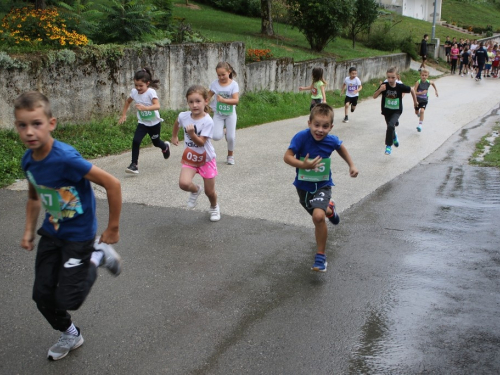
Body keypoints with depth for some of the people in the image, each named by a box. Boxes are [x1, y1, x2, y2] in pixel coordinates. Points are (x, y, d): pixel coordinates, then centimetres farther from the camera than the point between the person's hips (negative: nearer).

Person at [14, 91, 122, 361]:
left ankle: (97, 256, 21)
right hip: (51, 232, 7)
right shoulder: (28, 160, -7)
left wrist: (112, 229, -19)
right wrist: (29, 231, 6)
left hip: (79, 235, -6)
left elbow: (112, 184, -27)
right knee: (42, 295, 10)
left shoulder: (66, 158, -31)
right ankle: (70, 335, 37)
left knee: (67, 300, -2)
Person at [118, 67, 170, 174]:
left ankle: (165, 147, 53)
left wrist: (145, 108, -55)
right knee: (136, 141, -17)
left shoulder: (151, 92, -24)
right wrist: (124, 115, 7)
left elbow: (157, 106, -39)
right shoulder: (134, 92, -9)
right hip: (142, 123, 3)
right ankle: (134, 164, -10)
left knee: (156, 142, 18)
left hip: (154, 123, -3)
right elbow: (128, 101, 13)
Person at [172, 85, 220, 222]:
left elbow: (201, 142, -27)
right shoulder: (183, 116, -12)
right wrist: (174, 136, 22)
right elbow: (177, 123, 14)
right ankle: (196, 190, 13)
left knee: (209, 191, 8)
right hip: (189, 157, 3)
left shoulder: (208, 121, -24)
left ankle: (214, 207, 43)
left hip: (206, 159, -2)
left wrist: (192, 134, -43)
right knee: (183, 183, -23)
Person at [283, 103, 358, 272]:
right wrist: (303, 165, -41)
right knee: (317, 215, 22)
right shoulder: (301, 137, -24)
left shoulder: (331, 141, -16)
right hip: (303, 186, 2)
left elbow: (341, 147, 8)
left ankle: (321, 256, -7)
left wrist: (352, 165, 9)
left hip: (322, 185, -1)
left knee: (318, 216, -25)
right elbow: (287, 157, -25)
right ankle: (329, 209, 60)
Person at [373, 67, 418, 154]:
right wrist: (380, 90, -38)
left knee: (390, 126, -26)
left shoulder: (400, 86, -22)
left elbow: (412, 90, -4)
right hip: (386, 110, 3)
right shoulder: (384, 85, -20)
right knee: (390, 127, 21)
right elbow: (374, 97, -19)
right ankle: (394, 137, 57)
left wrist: (415, 102, 6)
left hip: (397, 111, -3)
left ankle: (389, 145, -10)